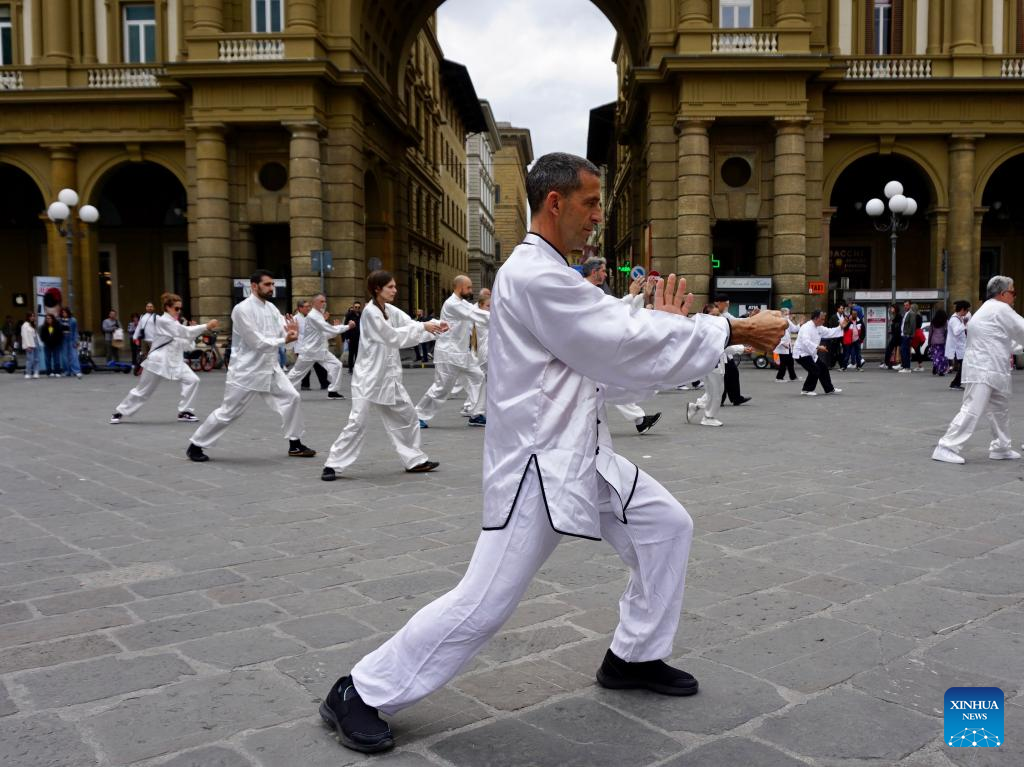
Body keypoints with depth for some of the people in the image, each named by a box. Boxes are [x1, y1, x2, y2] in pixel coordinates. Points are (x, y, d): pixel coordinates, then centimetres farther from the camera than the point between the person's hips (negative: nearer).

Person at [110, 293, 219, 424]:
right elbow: (185, 331, -26)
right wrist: (206, 326, -29)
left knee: (192, 380, -11)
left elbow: (184, 342, 9)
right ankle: (119, 412, 24)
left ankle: (184, 412, -2)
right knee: (142, 391, 4)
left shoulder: (173, 323, 12)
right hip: (158, 361, -7)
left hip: (174, 361, 7)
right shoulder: (163, 321, -16)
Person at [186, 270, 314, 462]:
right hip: (246, 370, -7)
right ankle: (195, 445, 16)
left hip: (269, 368, 7)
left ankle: (295, 445, 13)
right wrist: (283, 340, -20)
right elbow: (256, 342, -22)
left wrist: (292, 331, -22)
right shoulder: (242, 309, -17)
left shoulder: (271, 307, 8)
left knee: (292, 398, 2)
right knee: (228, 412, 0)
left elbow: (283, 333, 1)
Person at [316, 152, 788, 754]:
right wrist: (734, 331, -15)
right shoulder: (534, 276, -20)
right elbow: (626, 346, -22)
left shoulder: (549, 275, 14)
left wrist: (661, 322, 4)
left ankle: (634, 657, 29)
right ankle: (360, 694, 10)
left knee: (667, 526, 13)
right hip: (539, 465, -10)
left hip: (582, 454, 10)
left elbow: (605, 360, 14)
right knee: (485, 603, -6)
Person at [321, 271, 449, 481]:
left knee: (407, 416, 13)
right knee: (357, 422, -10)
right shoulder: (370, 312, -16)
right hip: (369, 375, -8)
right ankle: (333, 465, 1)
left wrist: (434, 326, -13)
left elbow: (411, 325, 4)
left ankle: (414, 460, 26)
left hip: (389, 375, 9)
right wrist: (423, 327, -18)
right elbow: (394, 337, -20)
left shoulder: (390, 310, 8)